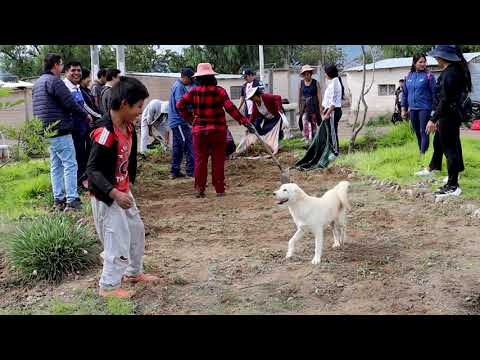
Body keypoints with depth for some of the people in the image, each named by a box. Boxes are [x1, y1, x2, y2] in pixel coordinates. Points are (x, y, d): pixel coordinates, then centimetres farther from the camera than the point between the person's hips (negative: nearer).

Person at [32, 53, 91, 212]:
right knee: (70, 165, -7)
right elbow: (70, 104, -16)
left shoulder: (38, 83, 18)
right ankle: (72, 201, -10)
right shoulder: (54, 81, -14)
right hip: (60, 130, -10)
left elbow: (37, 109, 21)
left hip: (47, 131, 10)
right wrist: (86, 115, -3)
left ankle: (58, 200, 14)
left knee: (56, 166, 13)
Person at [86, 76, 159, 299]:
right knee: (118, 240, -1)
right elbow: (92, 169, -27)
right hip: (107, 196, -9)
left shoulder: (128, 127, 1)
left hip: (123, 192, 9)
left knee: (136, 230, 21)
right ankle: (109, 287, 16)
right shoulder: (105, 132, -27)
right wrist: (114, 193, -35)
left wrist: (128, 183, 14)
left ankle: (133, 272, 39)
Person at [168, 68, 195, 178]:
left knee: (177, 147, 11)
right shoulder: (179, 87, -14)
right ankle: (191, 170, -10)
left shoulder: (179, 86, 17)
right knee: (188, 145, -10)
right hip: (179, 121, -10)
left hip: (176, 121, 10)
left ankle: (175, 171, 14)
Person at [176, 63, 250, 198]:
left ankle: (200, 189, 10)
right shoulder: (219, 91, -8)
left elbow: (180, 104, -2)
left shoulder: (193, 91, -1)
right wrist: (242, 119, -13)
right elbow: (230, 107, -15)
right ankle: (219, 189, 9)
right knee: (218, 161, 7)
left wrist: (189, 118, 5)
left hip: (199, 131, 1)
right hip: (218, 131, -1)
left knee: (200, 160, 9)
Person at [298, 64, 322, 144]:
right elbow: (299, 96, 10)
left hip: (313, 106, -1)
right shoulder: (301, 83, 6)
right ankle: (307, 140, -13)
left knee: (313, 124, 5)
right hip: (304, 106, 1)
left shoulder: (315, 83, 1)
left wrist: (320, 107, -6)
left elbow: (319, 96, -1)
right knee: (305, 123, -12)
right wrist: (299, 108, 8)